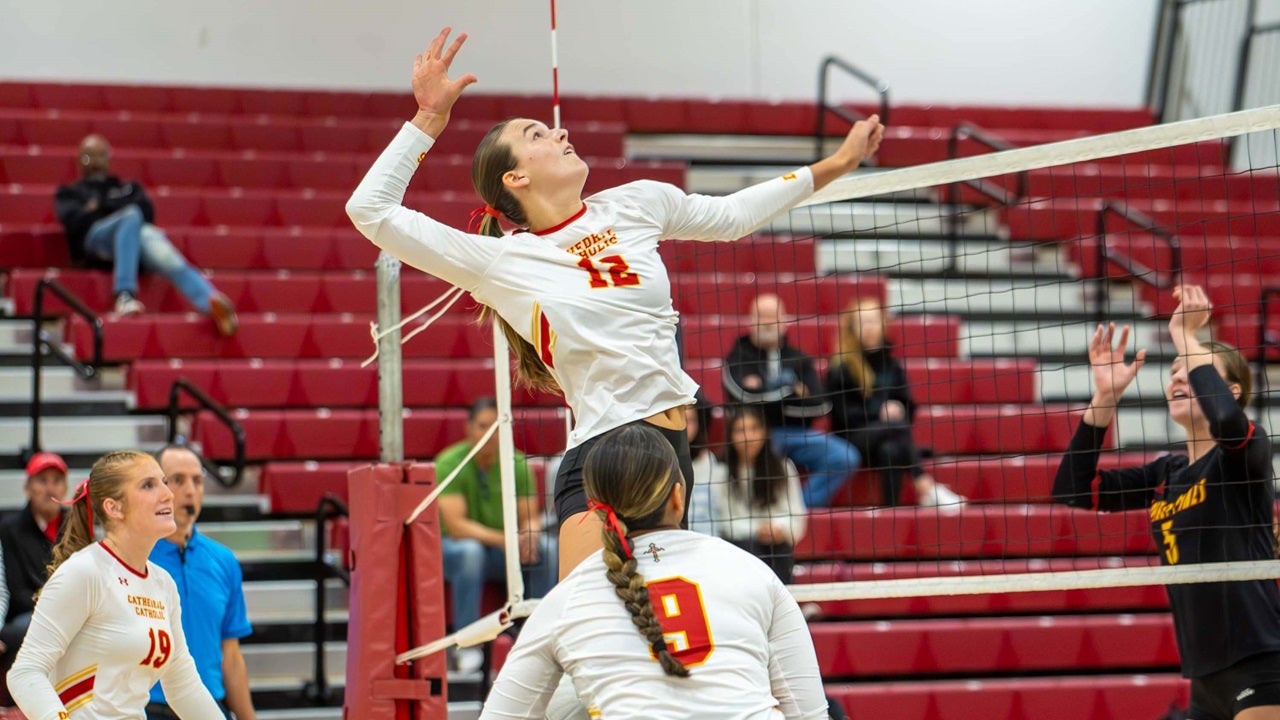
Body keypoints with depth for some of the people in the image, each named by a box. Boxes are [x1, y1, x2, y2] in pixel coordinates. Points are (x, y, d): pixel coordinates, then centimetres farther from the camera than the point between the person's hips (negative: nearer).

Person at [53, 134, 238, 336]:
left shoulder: (128, 188, 37)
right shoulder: (70, 192, 32)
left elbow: (147, 212, 13)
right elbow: (73, 221, 8)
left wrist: (100, 205, 7)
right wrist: (121, 206, 7)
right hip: (94, 237, -1)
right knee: (132, 215, -35)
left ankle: (211, 301, -63)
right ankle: (124, 295, -52)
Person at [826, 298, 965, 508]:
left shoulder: (892, 365, 16)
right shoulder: (840, 368, 2)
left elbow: (908, 407, 14)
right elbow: (841, 414, -5)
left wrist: (898, 410, -9)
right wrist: (878, 413, -16)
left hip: (887, 437, 4)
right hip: (852, 439, -4)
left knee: (891, 450, -35)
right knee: (898, 426, -34)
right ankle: (925, 487, -43)